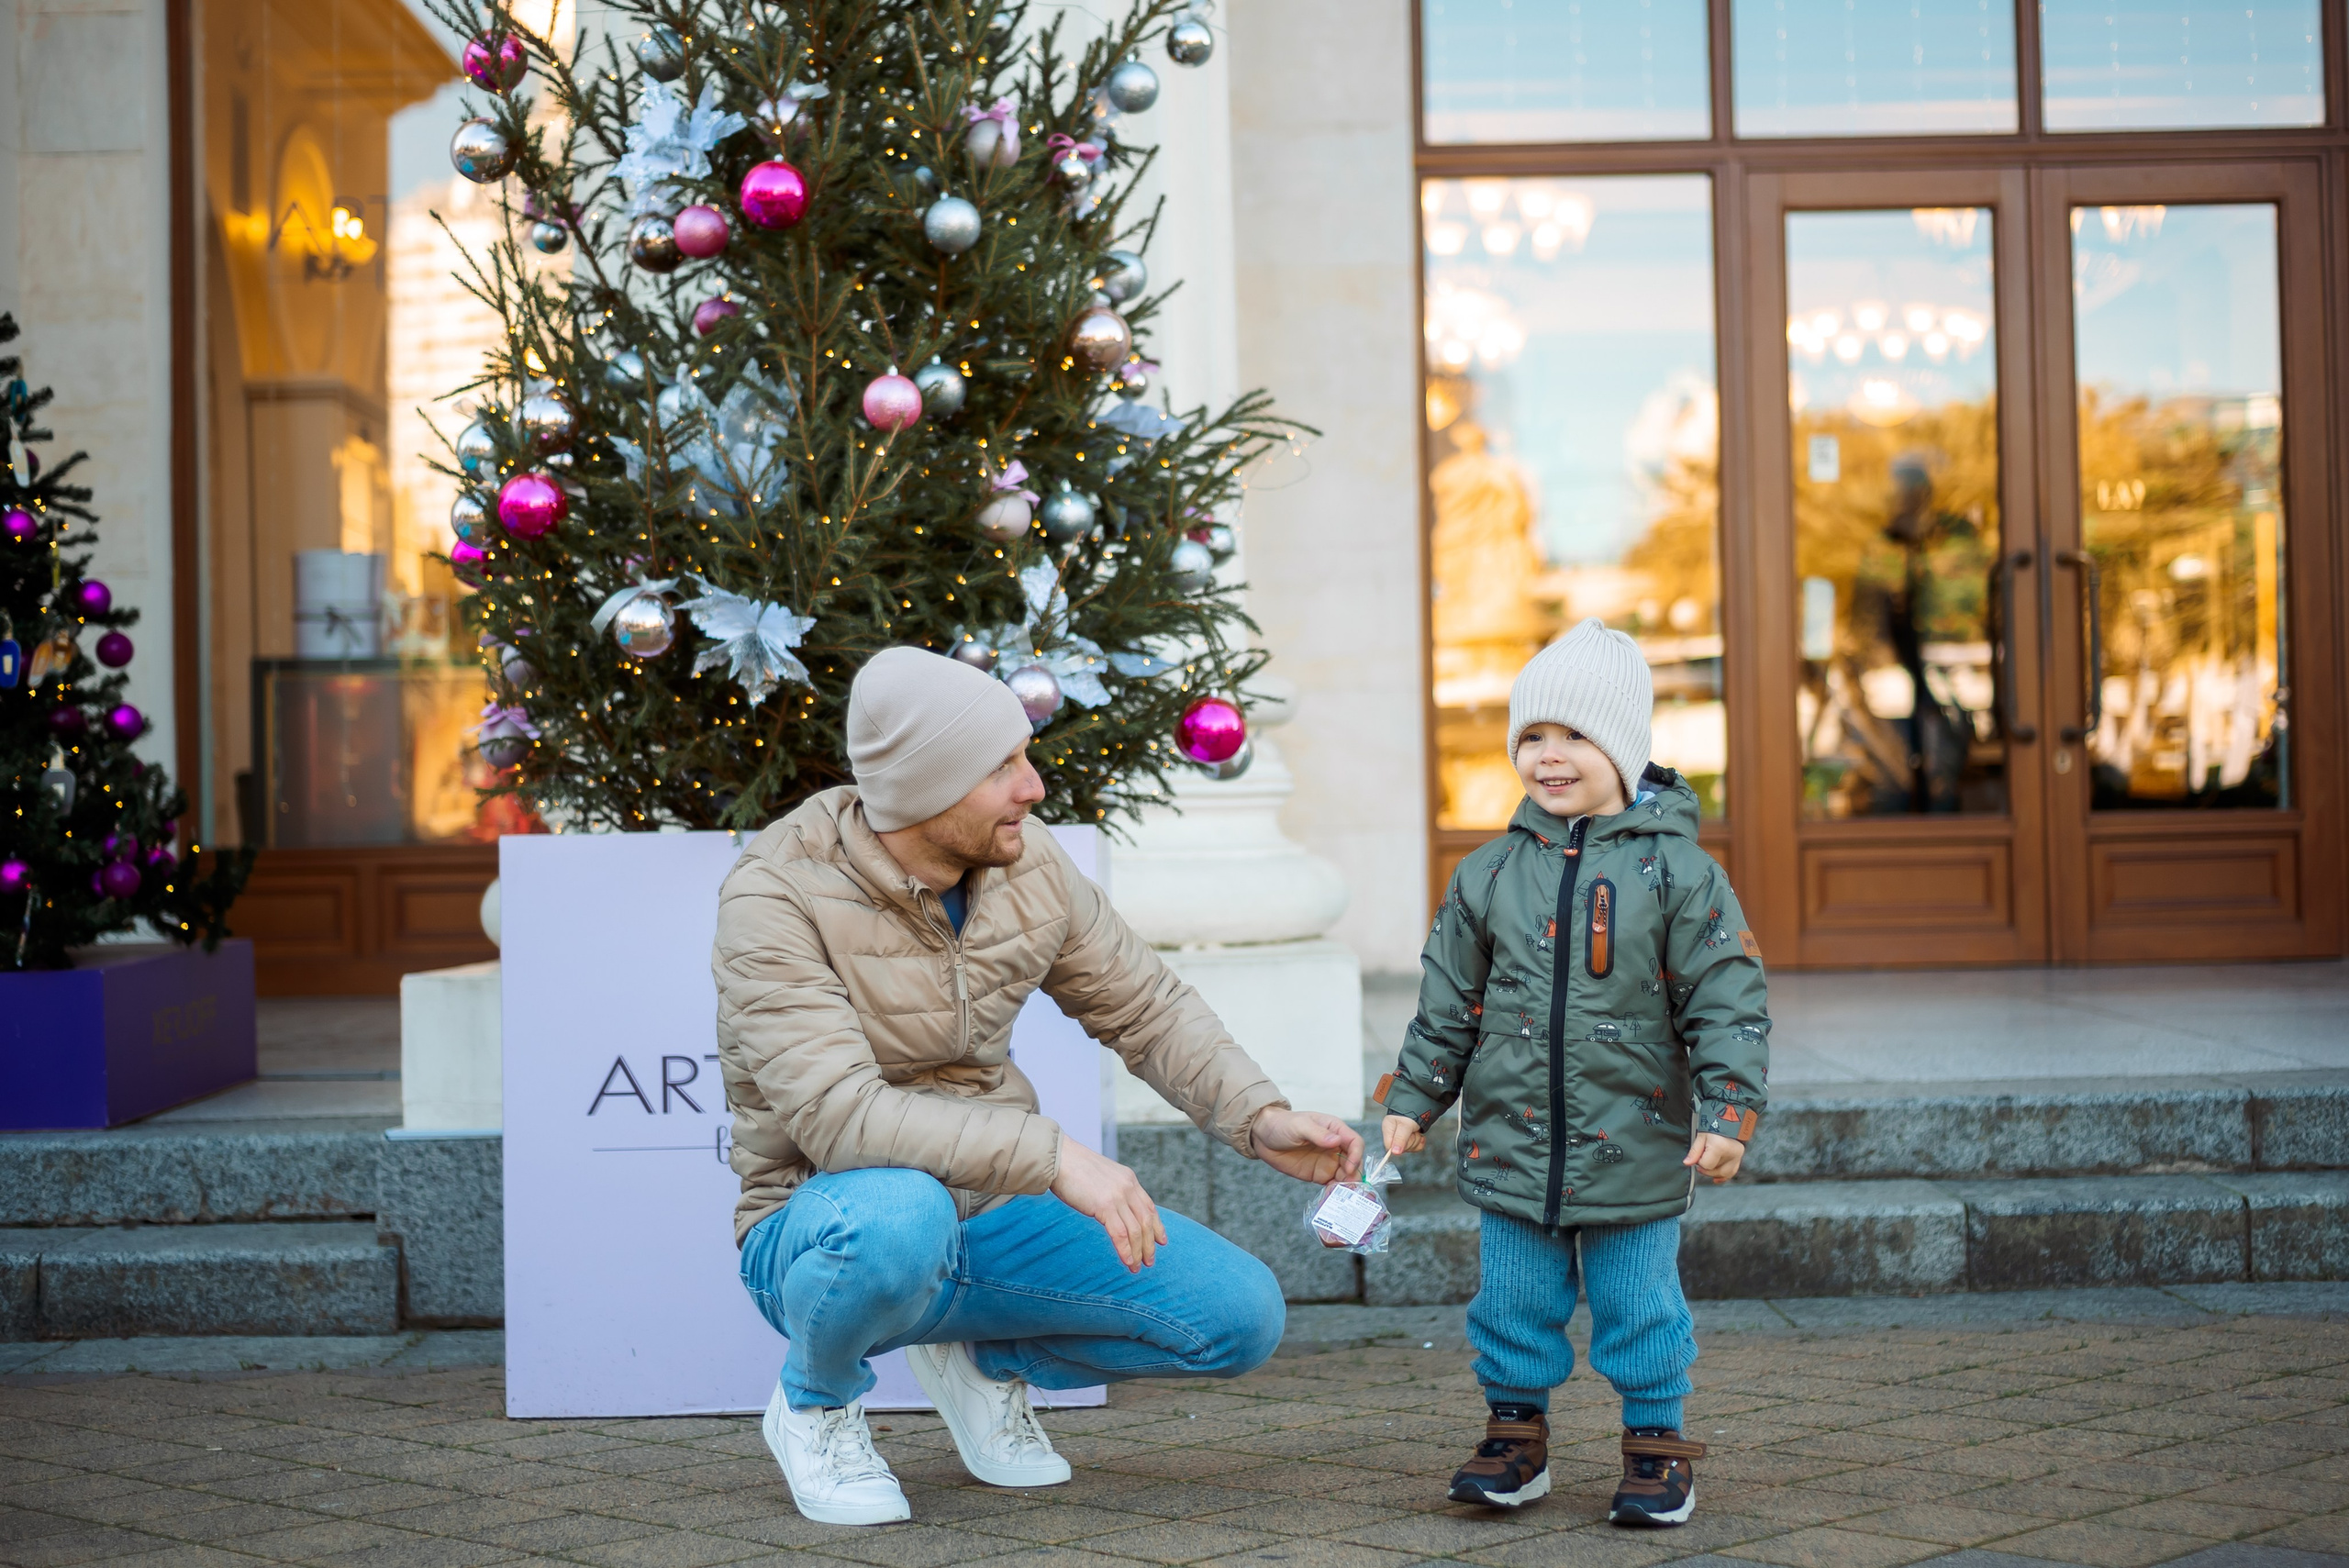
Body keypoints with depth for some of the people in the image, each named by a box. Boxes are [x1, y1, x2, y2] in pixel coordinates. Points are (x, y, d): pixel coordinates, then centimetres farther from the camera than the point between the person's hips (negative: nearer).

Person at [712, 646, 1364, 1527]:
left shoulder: (1028, 867, -3)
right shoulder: (777, 897, -21)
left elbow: (1147, 1009, 8)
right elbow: (838, 1115, -33)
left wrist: (1262, 1121, -9)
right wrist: (1053, 1157, -40)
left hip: (993, 1219, 5)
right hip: (828, 1229, -5)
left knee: (1242, 1316, -9)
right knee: (900, 1213, -42)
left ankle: (981, 1356, 16)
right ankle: (815, 1401, -6)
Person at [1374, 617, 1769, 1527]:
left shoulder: (1674, 869, -5)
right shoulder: (1489, 874, 4)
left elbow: (1725, 1002, -6)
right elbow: (1447, 1004, 12)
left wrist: (1728, 1112, -12)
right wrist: (1411, 1100, 11)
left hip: (1636, 1144, -3)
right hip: (1511, 1138, 3)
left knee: (1638, 1305, 4)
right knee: (1515, 1299, 9)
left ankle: (1655, 1445, 19)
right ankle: (1516, 1432, 25)